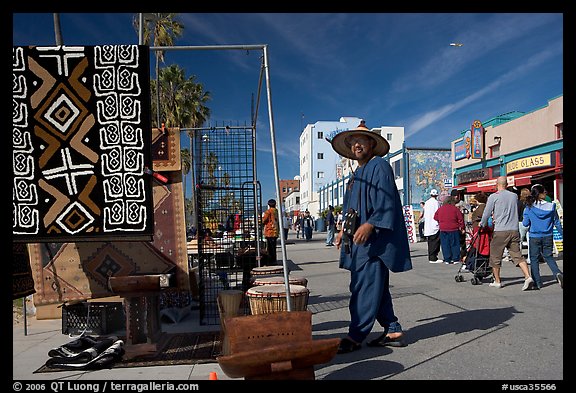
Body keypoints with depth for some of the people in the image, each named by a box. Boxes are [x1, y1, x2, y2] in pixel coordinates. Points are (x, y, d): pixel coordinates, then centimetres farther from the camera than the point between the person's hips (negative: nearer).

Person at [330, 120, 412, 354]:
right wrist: (344, 230, 20)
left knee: (365, 288, -6)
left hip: (374, 240, -10)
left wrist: (370, 225, -25)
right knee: (376, 288, 12)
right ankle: (393, 331, 21)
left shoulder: (379, 166, -5)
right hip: (359, 240, 10)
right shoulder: (358, 173, 22)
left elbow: (386, 202, -17)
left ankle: (355, 337, 1)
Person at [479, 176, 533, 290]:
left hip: (500, 231, -4)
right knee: (517, 255, 6)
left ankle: (497, 281, 16)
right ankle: (528, 277, -9)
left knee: (495, 257, 8)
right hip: (514, 230, 4)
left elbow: (486, 213, -2)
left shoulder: (493, 197, -5)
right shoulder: (514, 196, 9)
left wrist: (482, 224, 17)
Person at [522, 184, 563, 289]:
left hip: (534, 237, -2)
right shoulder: (551, 206, -6)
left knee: (534, 259, 9)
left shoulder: (529, 208, -11)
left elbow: (525, 223, -7)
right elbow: (557, 222, 1)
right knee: (548, 257, 19)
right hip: (548, 237, 2)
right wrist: (562, 234, 14)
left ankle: (537, 283, 9)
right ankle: (558, 273, -5)